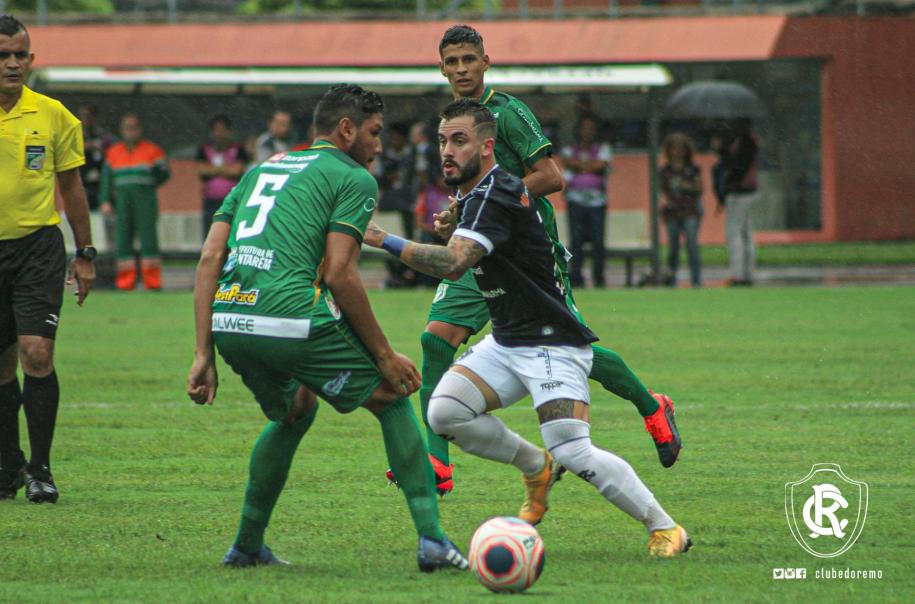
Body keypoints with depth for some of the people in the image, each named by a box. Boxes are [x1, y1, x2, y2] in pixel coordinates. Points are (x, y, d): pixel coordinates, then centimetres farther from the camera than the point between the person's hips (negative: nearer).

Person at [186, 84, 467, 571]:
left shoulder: (260, 171, 26)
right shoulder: (354, 179, 7)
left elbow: (210, 258, 16)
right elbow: (339, 276, -5)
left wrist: (204, 355, 14)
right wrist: (385, 356, 3)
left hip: (228, 321, 6)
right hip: (295, 320, -6)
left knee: (294, 412, 33)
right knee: (392, 399, 14)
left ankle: (247, 546, 32)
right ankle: (432, 540, 6)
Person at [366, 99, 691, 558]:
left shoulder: (495, 196, -22)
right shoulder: (474, 195, 9)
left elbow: (452, 264, -37)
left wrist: (384, 240, -37)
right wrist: (453, 229, 10)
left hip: (553, 344, -9)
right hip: (506, 342, 9)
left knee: (573, 453, -19)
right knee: (444, 412, -10)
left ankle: (664, 527, -2)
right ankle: (535, 467, 13)